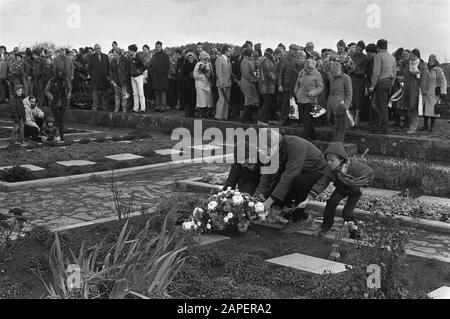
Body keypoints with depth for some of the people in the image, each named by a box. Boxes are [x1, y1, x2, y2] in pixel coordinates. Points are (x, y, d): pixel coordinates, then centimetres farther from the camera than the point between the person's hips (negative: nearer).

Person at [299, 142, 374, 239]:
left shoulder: (354, 166, -37)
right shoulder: (329, 169, -24)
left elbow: (370, 172, -22)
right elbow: (321, 183, -24)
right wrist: (308, 199, -30)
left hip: (355, 191, -4)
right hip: (341, 189, 4)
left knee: (347, 212, -15)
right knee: (331, 202, -21)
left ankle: (354, 234, 7)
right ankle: (326, 226, -1)